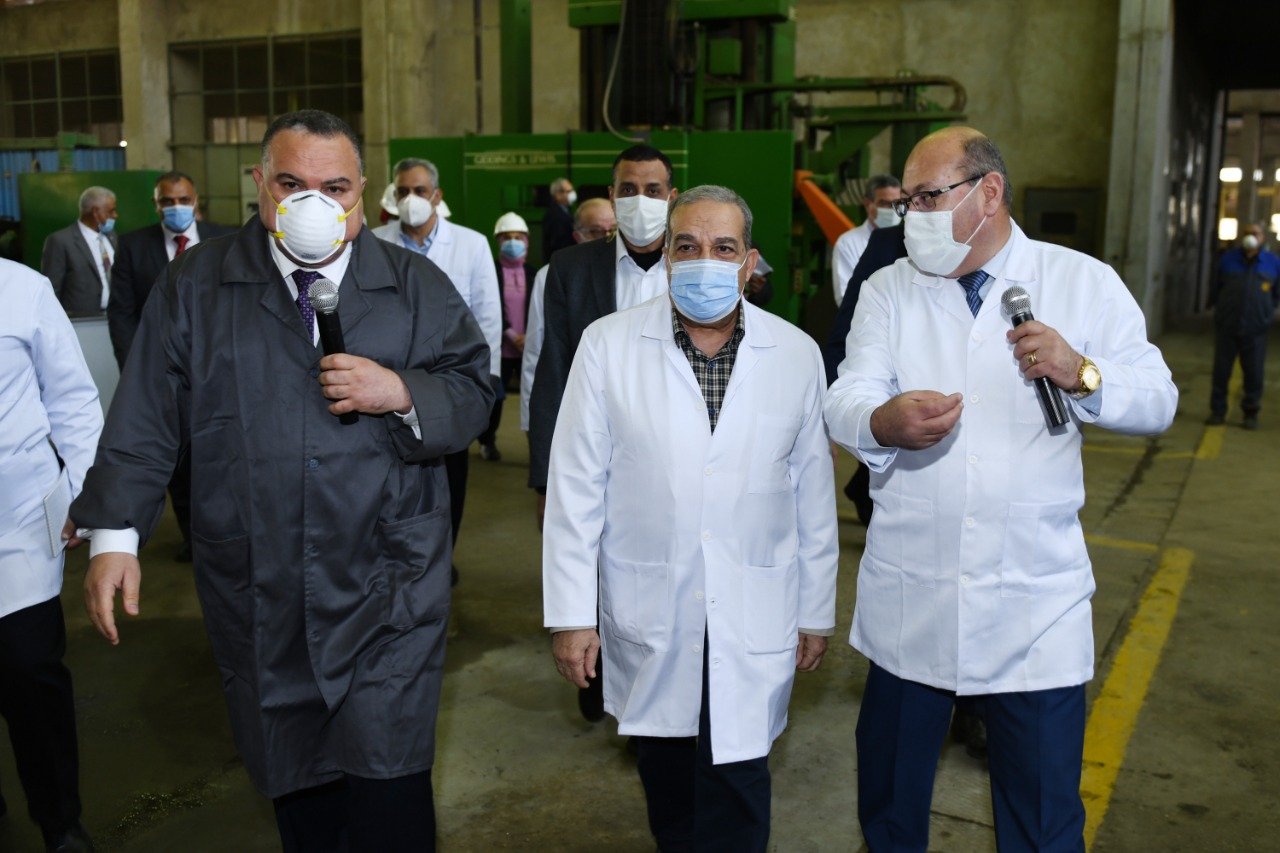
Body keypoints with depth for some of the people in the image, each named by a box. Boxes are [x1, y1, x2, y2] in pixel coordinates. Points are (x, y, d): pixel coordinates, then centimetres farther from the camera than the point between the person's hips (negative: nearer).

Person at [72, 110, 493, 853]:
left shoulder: (417, 287, 4)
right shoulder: (195, 286, 5)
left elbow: (473, 395, 4)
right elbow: (145, 422, 3)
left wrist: (402, 394, -15)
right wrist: (115, 533, -3)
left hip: (387, 595, -1)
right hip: (257, 597, 2)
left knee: (389, 793, -3)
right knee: (295, 790, 15)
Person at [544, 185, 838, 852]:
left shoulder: (796, 353, -1)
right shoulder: (608, 345, -5)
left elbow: (813, 493, 5)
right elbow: (576, 488, -3)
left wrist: (817, 612, 8)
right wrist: (570, 614, -4)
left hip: (755, 621, 0)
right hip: (648, 616, 1)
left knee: (737, 791, 3)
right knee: (666, 775, 18)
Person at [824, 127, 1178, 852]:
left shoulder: (1086, 283, 1)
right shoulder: (888, 290, 5)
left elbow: (1157, 402, 1)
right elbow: (843, 403, -5)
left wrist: (1083, 374, -19)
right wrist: (883, 421, -29)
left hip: (1036, 604, -1)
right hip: (909, 596, 2)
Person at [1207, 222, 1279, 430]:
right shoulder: (1227, 260, 6)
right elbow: (1216, 289, 14)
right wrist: (1219, 311, 9)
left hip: (1255, 329, 0)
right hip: (1226, 327, 0)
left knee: (1254, 374, 2)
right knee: (1221, 371, 3)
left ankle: (1251, 413, 15)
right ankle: (1217, 411, 13)